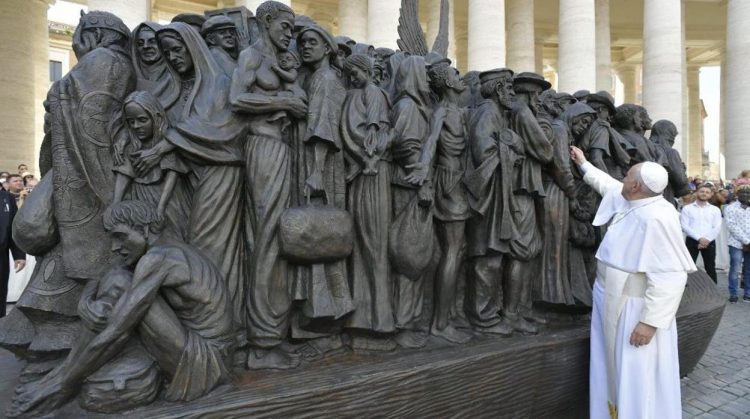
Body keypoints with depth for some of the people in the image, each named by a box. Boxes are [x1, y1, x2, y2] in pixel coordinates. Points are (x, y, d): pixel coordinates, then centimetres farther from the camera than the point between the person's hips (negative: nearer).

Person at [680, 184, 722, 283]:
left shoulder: (715, 210, 10)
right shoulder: (687, 208, 3)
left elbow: (717, 228, 1)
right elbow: (684, 226, -6)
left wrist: (707, 240, -12)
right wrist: (699, 238, -16)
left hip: (709, 242, 2)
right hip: (692, 241, -2)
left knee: (710, 268, 8)